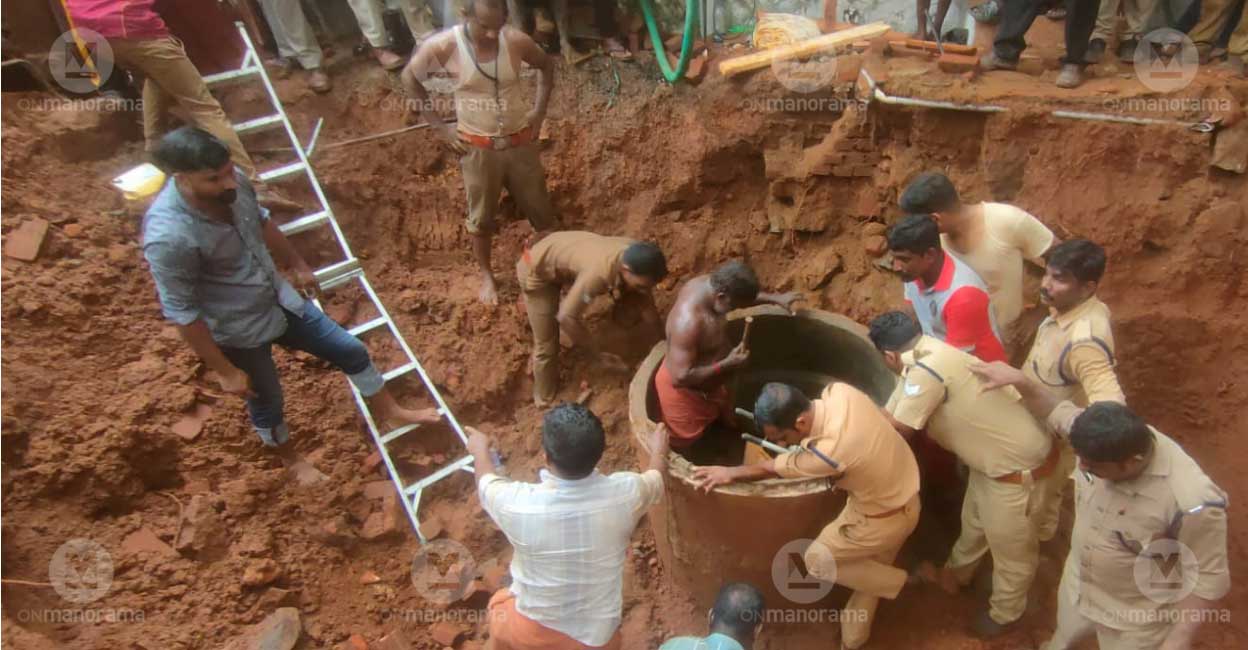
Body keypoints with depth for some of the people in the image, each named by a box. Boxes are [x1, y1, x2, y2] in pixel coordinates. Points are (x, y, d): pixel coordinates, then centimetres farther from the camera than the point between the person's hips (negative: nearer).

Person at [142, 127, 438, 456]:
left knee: (351, 351, 15)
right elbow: (182, 312, -23)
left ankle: (389, 412, 40)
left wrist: (297, 265, 20)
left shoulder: (233, 181, -15)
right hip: (239, 331, -6)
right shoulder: (168, 237, -34)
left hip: (279, 297, 6)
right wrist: (225, 371, -16)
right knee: (267, 398, 17)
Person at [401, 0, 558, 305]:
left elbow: (546, 65, 8)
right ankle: (486, 275, 35)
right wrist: (439, 125, -4)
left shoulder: (515, 40, -13)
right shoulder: (443, 45, -18)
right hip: (477, 148, -1)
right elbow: (409, 77, -1)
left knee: (541, 210, 14)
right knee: (481, 217, 13)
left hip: (520, 141, 2)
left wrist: (539, 110, 0)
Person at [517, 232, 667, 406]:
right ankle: (545, 400, 25)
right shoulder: (599, 274, -43)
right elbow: (566, 317, -37)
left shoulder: (637, 260, -21)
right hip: (537, 268, -7)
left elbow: (647, 306, -7)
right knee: (546, 345, 1)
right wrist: (600, 354, -29)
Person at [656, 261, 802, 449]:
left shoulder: (708, 284, -14)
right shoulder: (689, 322, -41)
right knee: (682, 446, 15)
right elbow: (680, 377, -39)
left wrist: (775, 298, 7)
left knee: (725, 424, 30)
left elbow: (741, 295, 10)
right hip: (686, 393, -9)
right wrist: (728, 364, -32)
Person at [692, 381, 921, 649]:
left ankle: (898, 581, 23)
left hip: (884, 518, -8)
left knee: (817, 559, 11)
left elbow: (772, 469, -21)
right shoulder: (838, 390, -20)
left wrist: (730, 473, -5)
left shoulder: (829, 451, -38)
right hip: (900, 492, 8)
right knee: (868, 571, 26)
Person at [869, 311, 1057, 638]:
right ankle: (956, 574, 54)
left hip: (1017, 466, -9)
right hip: (993, 455, 9)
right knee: (974, 522, 30)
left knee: (1011, 549, 16)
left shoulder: (925, 370, -31)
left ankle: (1004, 614, 40)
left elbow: (898, 429, -18)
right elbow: (895, 412, 8)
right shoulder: (929, 354, -1)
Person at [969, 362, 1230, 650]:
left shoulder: (1191, 502, -39)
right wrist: (1020, 381, -18)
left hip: (1136, 619, -5)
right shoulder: (1105, 443, -24)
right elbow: (1058, 411, -4)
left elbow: (1208, 576, -24)